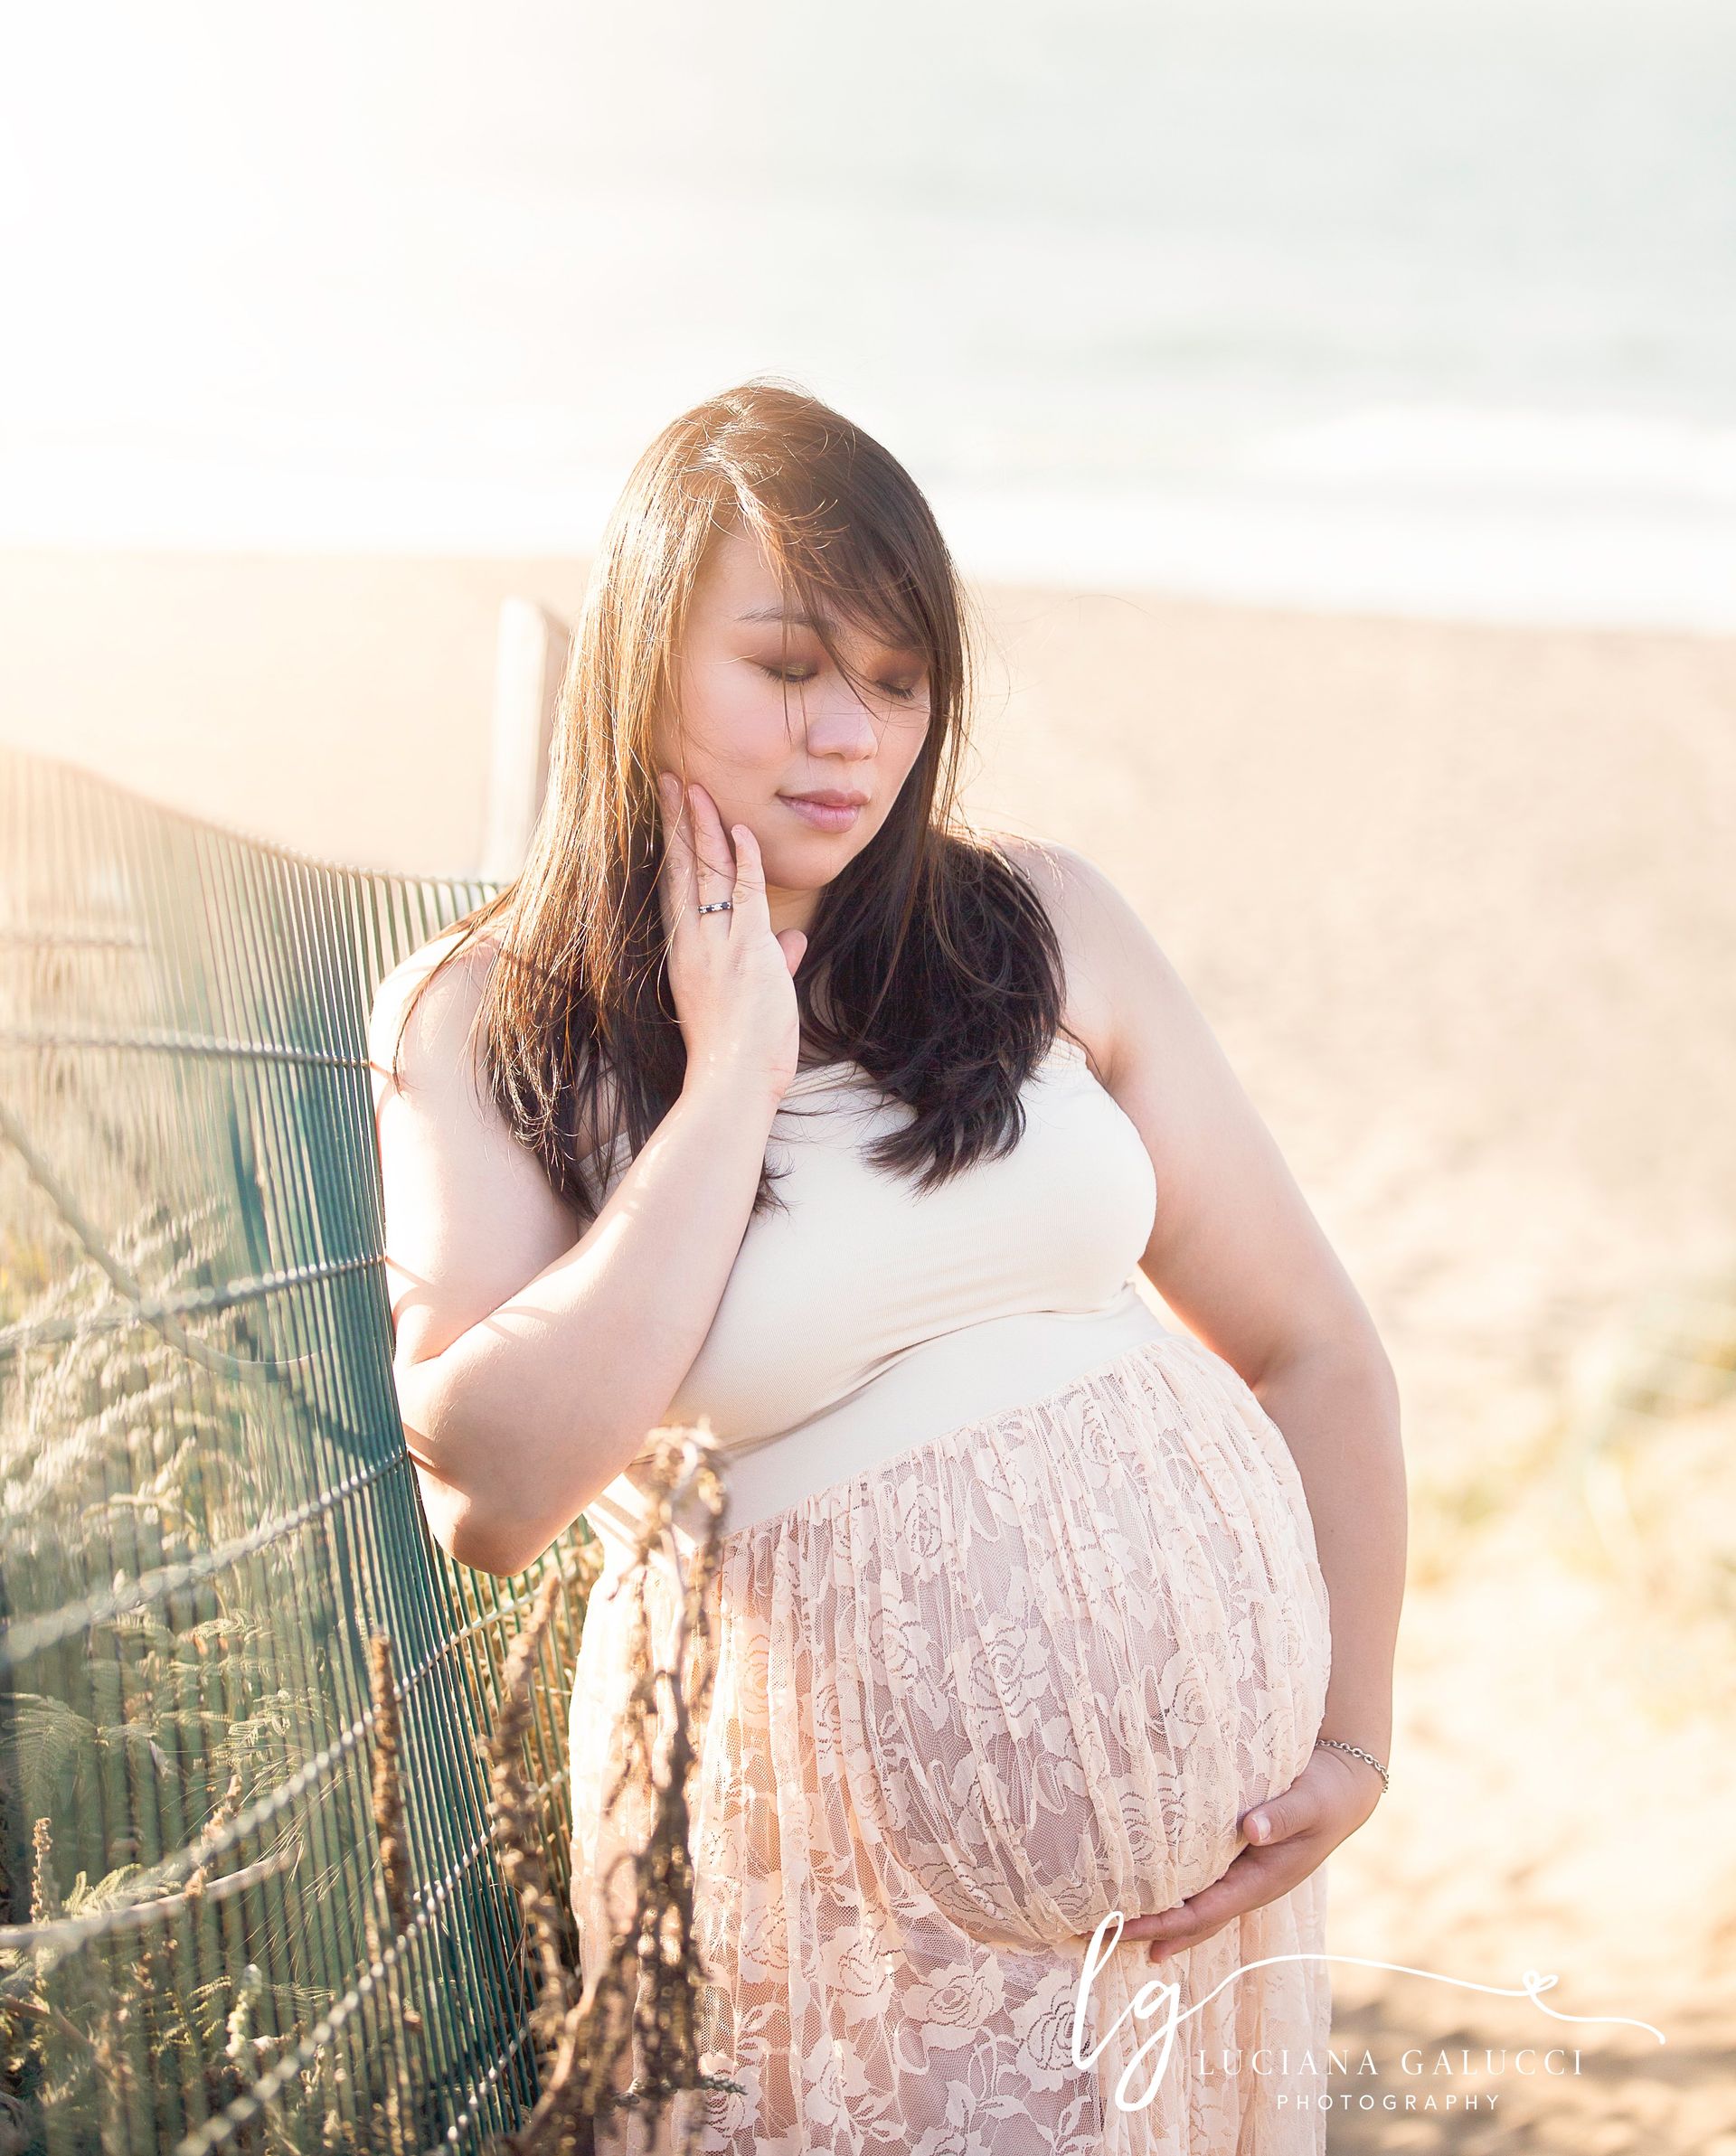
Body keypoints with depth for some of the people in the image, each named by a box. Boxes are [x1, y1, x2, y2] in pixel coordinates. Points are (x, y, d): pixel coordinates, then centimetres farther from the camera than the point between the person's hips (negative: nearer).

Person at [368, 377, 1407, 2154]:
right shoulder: (473, 1032, -7)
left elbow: (1309, 1347, 4)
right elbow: (491, 1492, -21)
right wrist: (732, 1077, -18)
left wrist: (1357, 1734, -3)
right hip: (830, 1861, -2)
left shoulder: (1043, 926, -2)